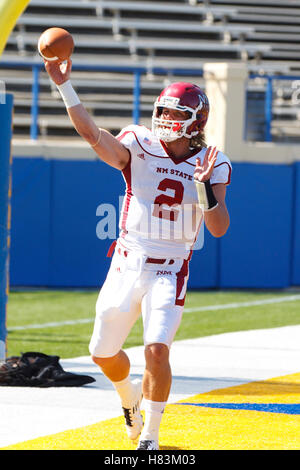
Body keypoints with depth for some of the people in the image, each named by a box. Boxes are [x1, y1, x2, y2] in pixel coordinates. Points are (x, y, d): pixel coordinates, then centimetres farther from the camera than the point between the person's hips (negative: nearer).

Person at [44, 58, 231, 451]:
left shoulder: (211, 165, -3)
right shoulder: (139, 148, -4)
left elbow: (219, 228, -11)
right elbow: (91, 133, -23)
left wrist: (205, 187, -28)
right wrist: (64, 86, -35)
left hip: (170, 272, -2)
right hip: (127, 266, 2)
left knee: (157, 350, -20)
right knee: (103, 353, 12)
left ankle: (150, 437, -4)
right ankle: (130, 398, 46)